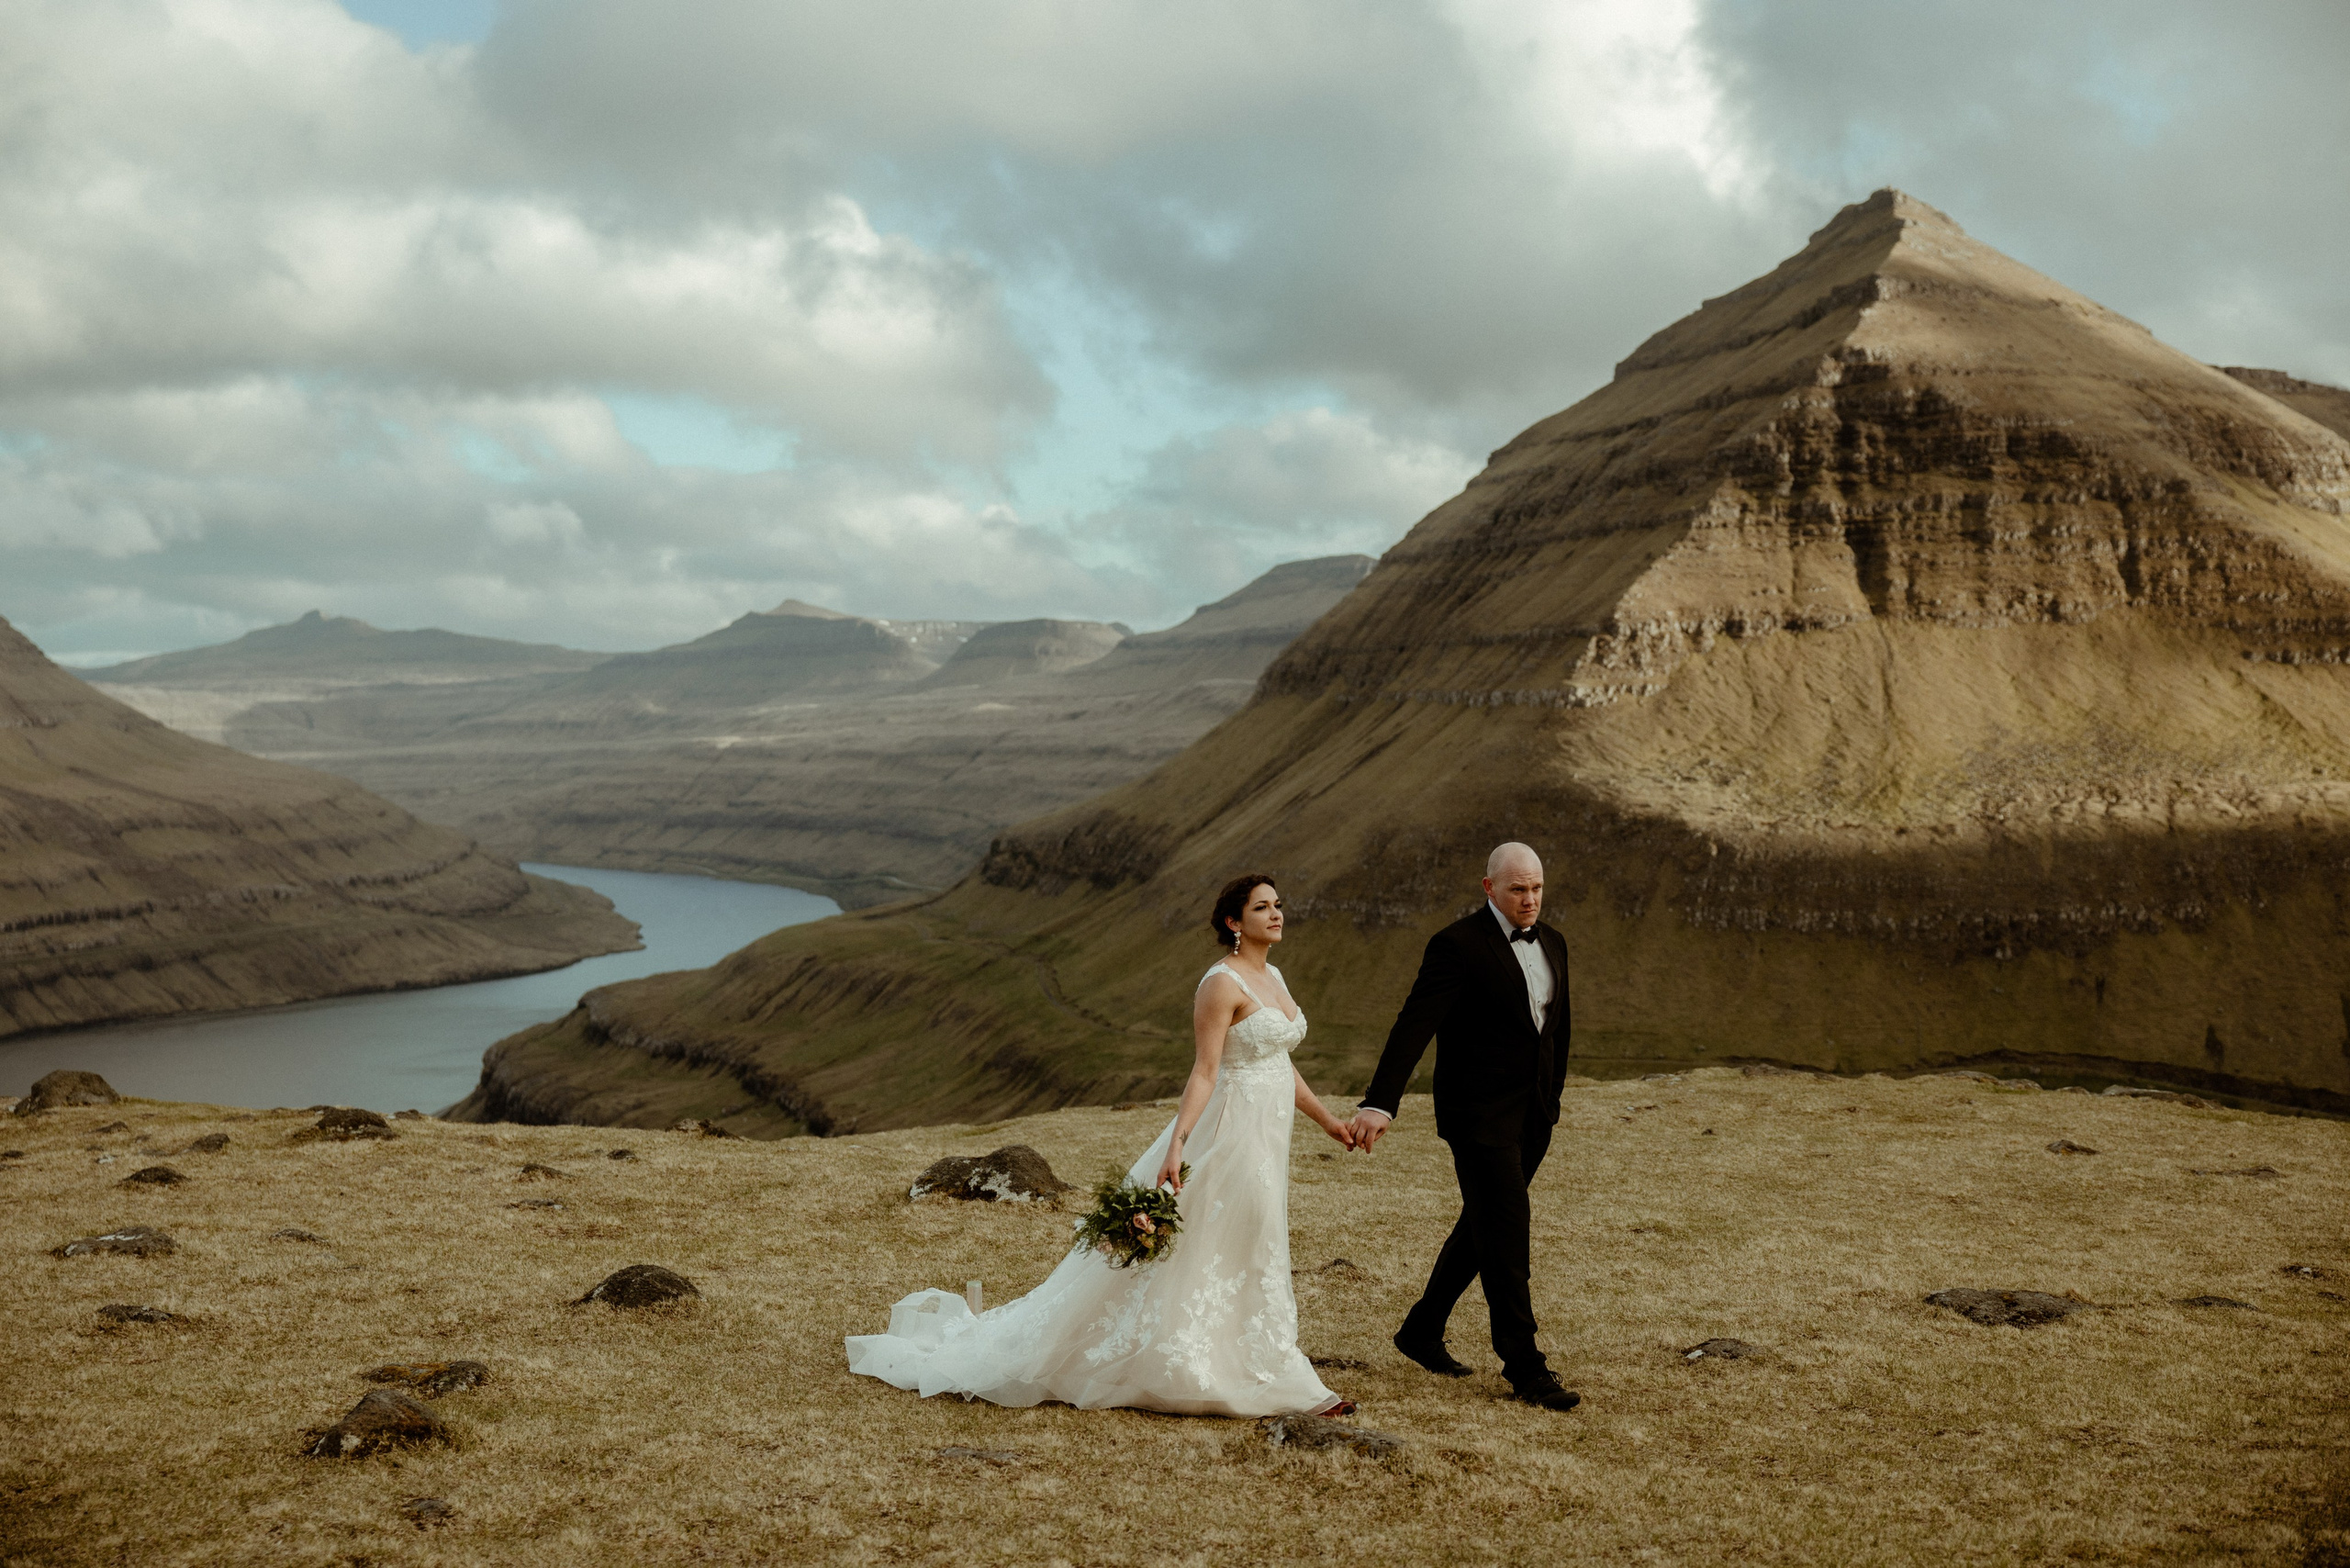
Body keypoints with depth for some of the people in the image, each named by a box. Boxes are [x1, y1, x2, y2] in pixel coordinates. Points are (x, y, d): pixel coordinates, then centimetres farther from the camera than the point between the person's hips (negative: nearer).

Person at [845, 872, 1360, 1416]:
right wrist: (1176, 1142, -29)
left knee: (1237, 1262, 14)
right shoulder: (1222, 984, -15)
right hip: (1228, 1132, -9)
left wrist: (1325, 1118, 25)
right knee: (1197, 1255, -4)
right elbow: (1204, 1071, -20)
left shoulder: (1273, 977, 12)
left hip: (1265, 1137, 9)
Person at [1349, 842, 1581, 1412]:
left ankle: (1422, 1332, 29)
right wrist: (1381, 1102, -31)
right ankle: (1524, 1368, 2)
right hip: (1480, 1116, -8)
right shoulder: (1458, 946, -14)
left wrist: (1552, 1098, 21)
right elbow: (1415, 1024, -22)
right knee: (1508, 1235, -6)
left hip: (1532, 1117, 8)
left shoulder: (1552, 944, 10)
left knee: (1483, 1227, 15)